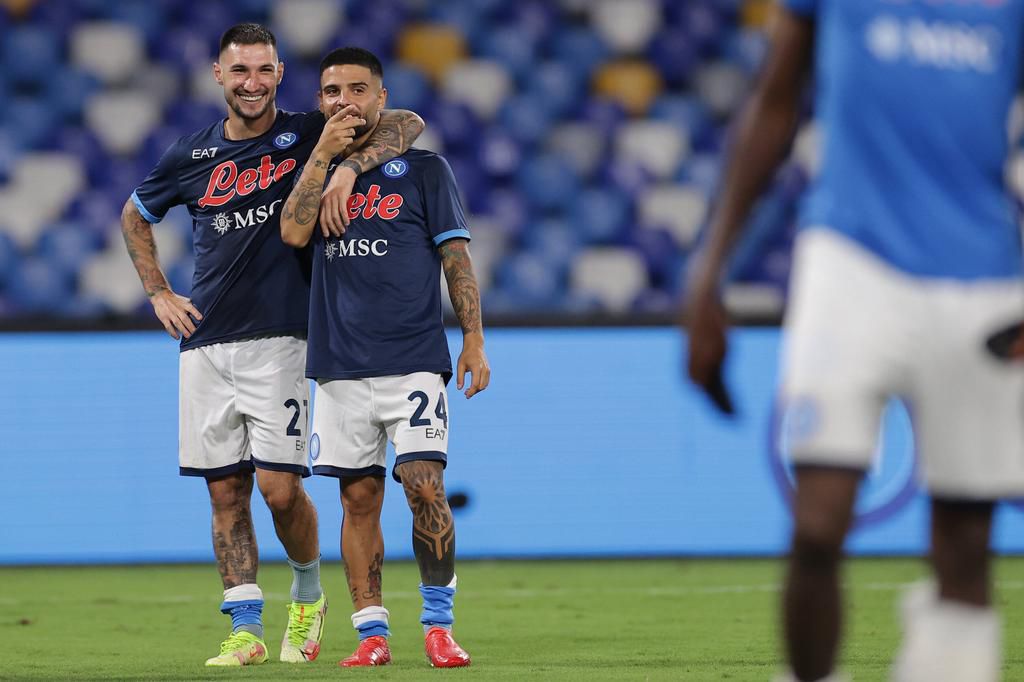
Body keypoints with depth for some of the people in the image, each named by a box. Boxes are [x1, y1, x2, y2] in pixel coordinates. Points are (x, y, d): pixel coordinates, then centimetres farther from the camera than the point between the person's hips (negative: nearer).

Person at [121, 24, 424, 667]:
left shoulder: (307, 135, 1)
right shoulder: (193, 155, 10)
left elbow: (408, 123, -7)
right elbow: (135, 216, 27)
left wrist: (348, 166, -23)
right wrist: (160, 294, 16)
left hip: (278, 339, -3)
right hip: (205, 343, 3)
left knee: (280, 487, -9)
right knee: (226, 491, 2)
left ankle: (309, 594, 18)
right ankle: (245, 629, 6)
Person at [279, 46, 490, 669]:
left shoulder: (423, 168, 6)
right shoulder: (319, 171, 15)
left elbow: (457, 258, 4)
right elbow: (293, 231, -3)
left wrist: (474, 339, -5)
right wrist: (323, 154, -6)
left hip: (414, 361, -3)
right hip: (341, 370, 3)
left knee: (425, 486, -13)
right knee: (359, 498, 3)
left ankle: (439, 625, -5)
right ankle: (372, 634, 6)